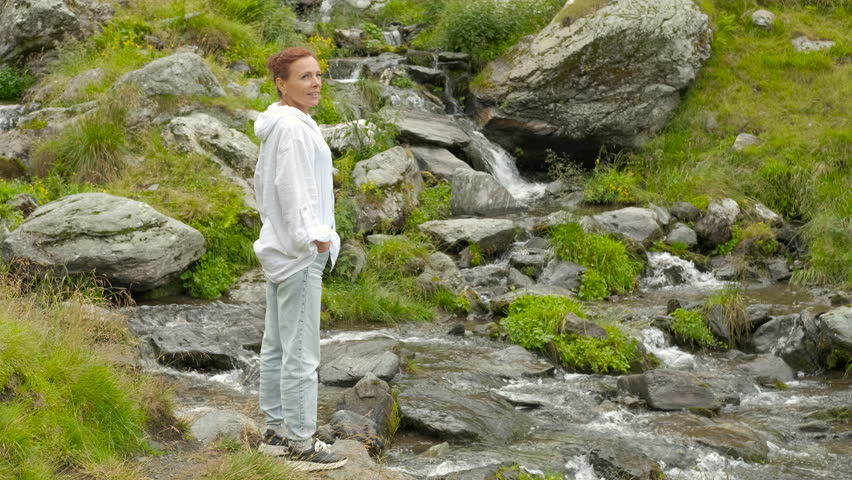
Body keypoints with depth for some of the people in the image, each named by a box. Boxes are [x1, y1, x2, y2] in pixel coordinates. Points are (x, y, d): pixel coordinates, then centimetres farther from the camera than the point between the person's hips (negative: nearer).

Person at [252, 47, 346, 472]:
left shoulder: (277, 126, 14)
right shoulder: (293, 127, -18)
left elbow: (262, 183, 22)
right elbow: (294, 191, -22)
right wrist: (313, 239, -20)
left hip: (279, 248, 11)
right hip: (300, 251, -11)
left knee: (277, 347, 15)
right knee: (301, 354, -5)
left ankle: (276, 432, 24)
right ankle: (302, 444, 0)